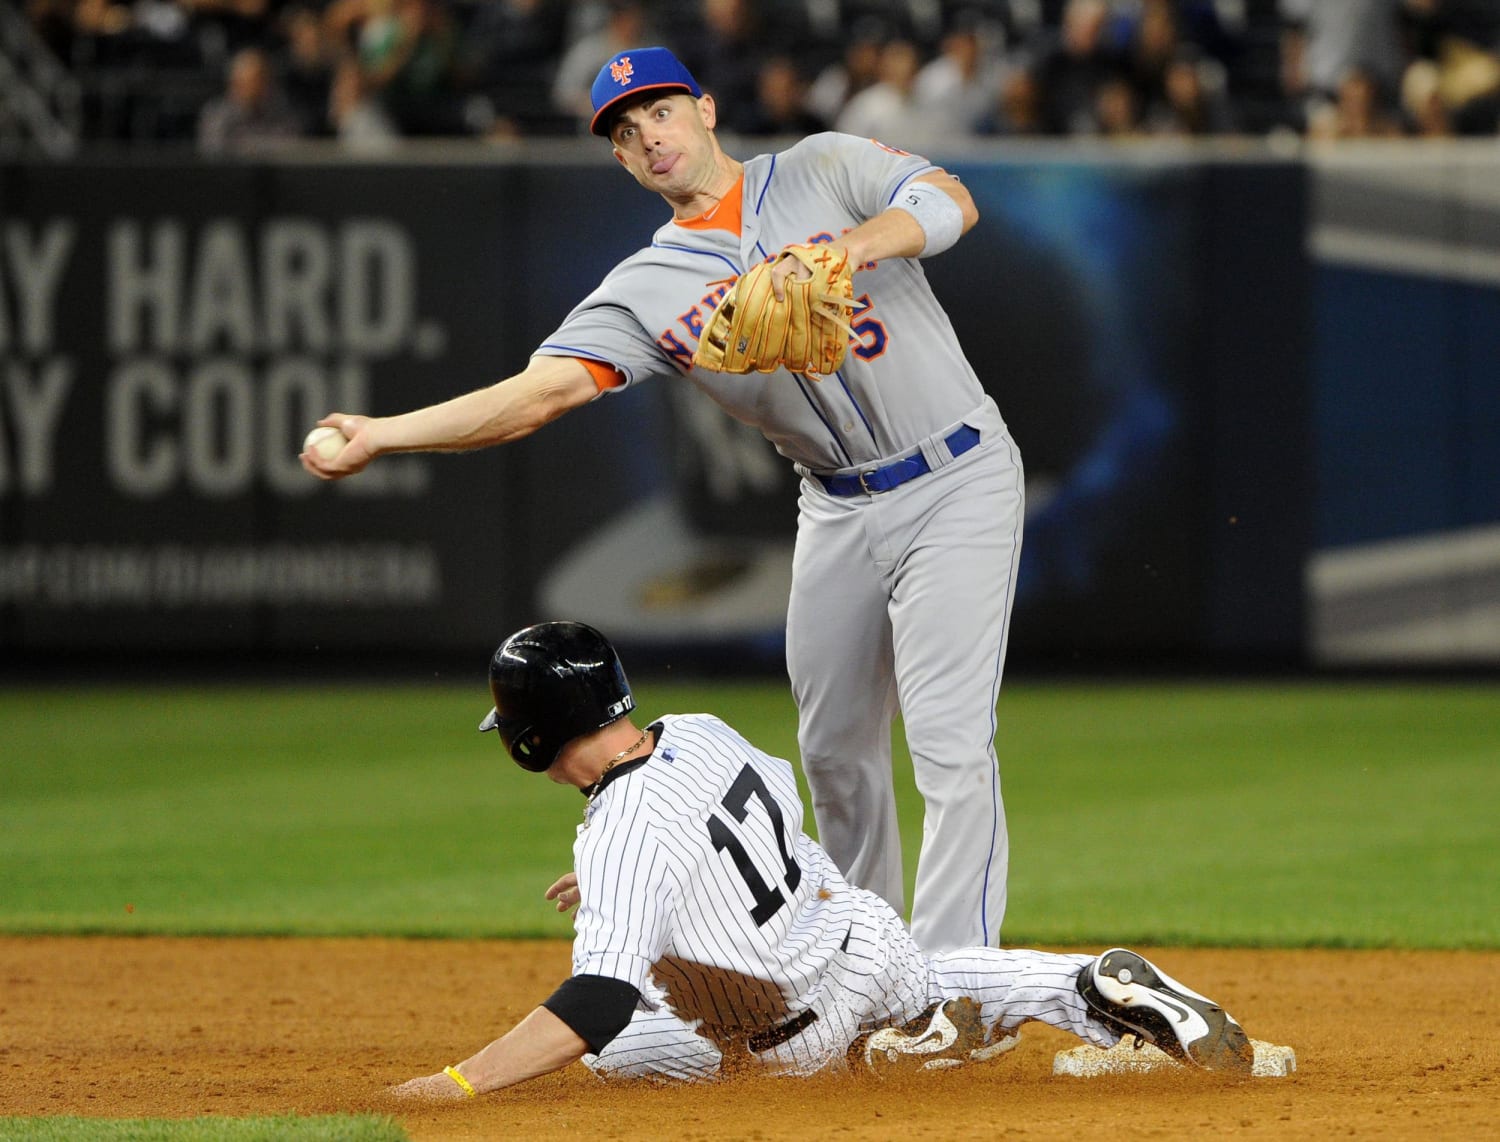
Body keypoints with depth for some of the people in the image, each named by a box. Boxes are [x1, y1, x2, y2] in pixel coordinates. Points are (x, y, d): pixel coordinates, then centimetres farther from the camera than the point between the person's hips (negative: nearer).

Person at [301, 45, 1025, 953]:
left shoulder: (824, 170, -2)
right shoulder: (648, 289, 3)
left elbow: (951, 204, -17)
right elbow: (541, 391, -7)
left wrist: (839, 251, -33)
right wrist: (379, 434, -16)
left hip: (957, 480, -5)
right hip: (839, 511, 5)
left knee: (949, 739, -13)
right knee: (834, 749, 12)